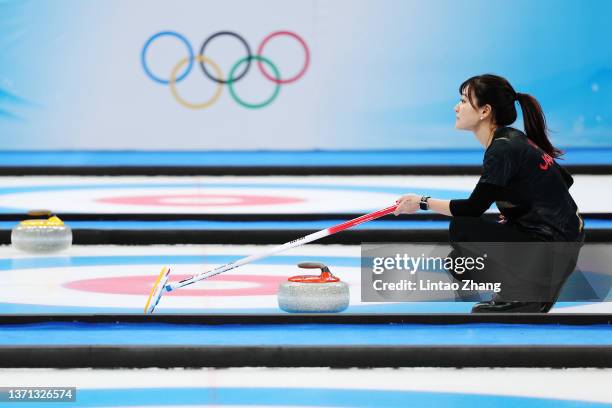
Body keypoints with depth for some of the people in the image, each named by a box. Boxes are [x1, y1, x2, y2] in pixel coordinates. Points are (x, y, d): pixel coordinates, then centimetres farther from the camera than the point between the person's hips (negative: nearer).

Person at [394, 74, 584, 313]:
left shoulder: (503, 149, -17)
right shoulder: (516, 140, 11)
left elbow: (474, 208, -15)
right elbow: (565, 180, 18)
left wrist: (423, 203, -5)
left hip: (552, 244, -9)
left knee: (461, 229, -14)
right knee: (459, 264, 13)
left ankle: (522, 294, -5)